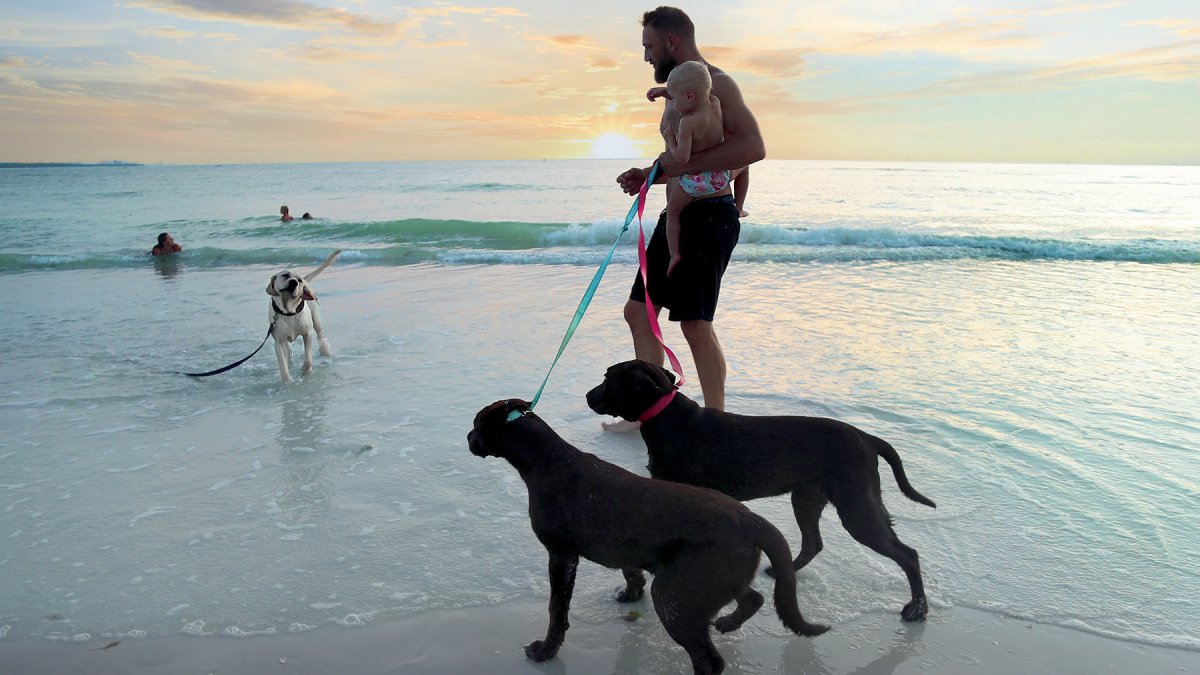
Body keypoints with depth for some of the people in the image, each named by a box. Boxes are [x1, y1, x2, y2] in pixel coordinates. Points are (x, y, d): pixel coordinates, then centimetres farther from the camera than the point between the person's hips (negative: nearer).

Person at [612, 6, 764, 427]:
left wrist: (682, 165, -26)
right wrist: (649, 177, 13)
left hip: (708, 216, -10)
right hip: (678, 215, 10)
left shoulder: (716, 83, -10)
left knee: (695, 325, -11)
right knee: (638, 311, 10)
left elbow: (753, 146, -25)